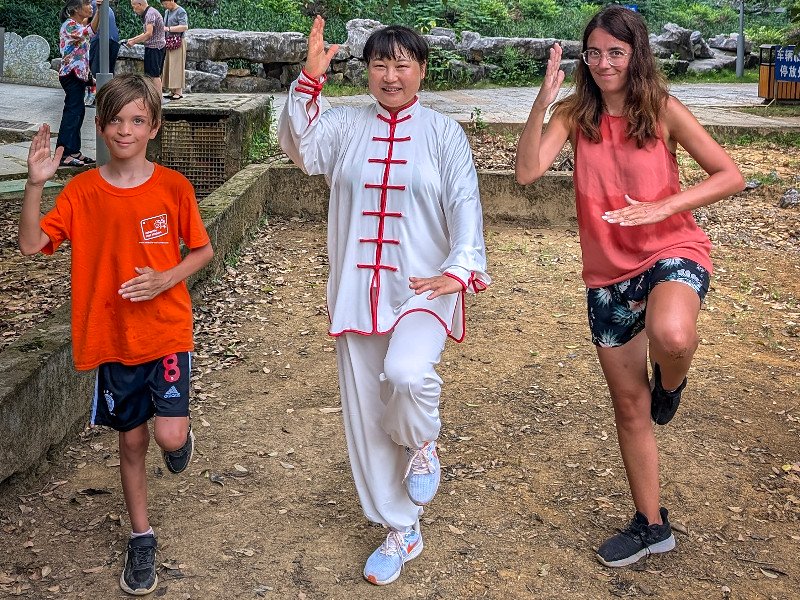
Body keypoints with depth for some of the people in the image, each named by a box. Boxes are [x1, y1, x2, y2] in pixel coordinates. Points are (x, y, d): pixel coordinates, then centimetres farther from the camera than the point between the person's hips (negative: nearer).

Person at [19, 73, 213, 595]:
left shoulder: (173, 187, -6)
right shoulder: (82, 191, -3)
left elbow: (203, 250, 2)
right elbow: (31, 245, -12)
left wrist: (164, 280, -15)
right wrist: (36, 183, -24)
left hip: (166, 330, -1)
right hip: (111, 337, 2)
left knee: (170, 436, -12)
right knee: (132, 439, 12)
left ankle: (181, 432, 27)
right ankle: (142, 538, 30)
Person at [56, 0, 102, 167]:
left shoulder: (78, 24, 16)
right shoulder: (69, 25, -14)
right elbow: (89, 32, -31)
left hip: (78, 74, 10)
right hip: (71, 74, -10)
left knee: (78, 112, 11)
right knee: (72, 113, -11)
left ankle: (74, 152, 15)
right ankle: (63, 155, -11)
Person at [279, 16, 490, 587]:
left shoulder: (444, 132, 2)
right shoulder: (346, 126, 7)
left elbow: (465, 205, -7)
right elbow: (300, 146, -11)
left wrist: (460, 269, -22)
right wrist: (310, 79, -21)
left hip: (423, 289, -3)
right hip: (357, 293, 4)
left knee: (406, 373, -33)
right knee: (366, 415, 8)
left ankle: (423, 444, 5)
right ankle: (401, 532, 27)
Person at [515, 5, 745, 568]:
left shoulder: (663, 109, -6)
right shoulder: (576, 114, 0)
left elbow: (730, 175, -7)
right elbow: (527, 171, -14)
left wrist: (662, 207, -20)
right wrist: (543, 99, -23)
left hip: (672, 252, -3)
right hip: (608, 272, 3)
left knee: (671, 337, -39)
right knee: (629, 406, 11)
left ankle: (670, 382, 0)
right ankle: (651, 525, 29)